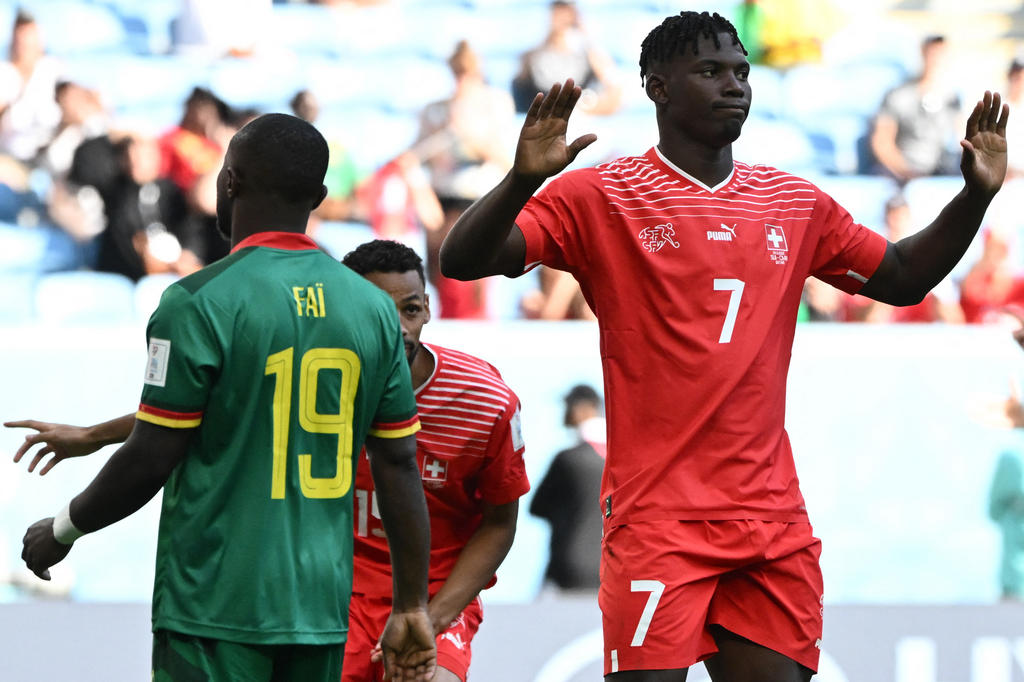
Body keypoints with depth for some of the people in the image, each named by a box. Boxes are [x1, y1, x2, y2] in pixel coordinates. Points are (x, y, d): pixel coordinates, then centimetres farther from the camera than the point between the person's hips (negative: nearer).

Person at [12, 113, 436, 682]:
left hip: (217, 606, -5)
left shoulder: (200, 303, -11)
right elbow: (400, 468, 7)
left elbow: (151, 460, -10)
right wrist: (411, 608, 14)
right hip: (322, 606, 5)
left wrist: (62, 529, 7)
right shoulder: (373, 308, 5)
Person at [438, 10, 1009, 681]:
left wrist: (976, 193, 11)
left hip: (774, 520, 5)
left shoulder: (795, 204, 15)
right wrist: (523, 178, -26)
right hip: (658, 517, -5)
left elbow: (903, 278, 26)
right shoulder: (601, 197, 0)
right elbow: (463, 261, -8)